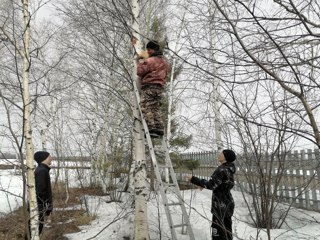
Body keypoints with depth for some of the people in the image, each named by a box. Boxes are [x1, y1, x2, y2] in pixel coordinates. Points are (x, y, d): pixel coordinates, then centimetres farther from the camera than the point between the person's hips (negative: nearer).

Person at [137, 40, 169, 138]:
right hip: (160, 87, 8)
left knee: (145, 108, -8)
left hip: (149, 86, -8)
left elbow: (140, 71, -10)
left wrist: (141, 63, 10)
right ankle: (159, 129, 5)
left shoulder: (150, 60, -9)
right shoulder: (164, 61, 17)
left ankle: (151, 128, -18)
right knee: (155, 109, 10)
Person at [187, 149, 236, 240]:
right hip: (226, 203, 10)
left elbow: (211, 185, -25)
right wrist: (203, 184, 14)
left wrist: (193, 179, -22)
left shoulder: (222, 169, -20)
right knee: (226, 231, 19)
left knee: (218, 232, -1)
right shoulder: (229, 169, 9)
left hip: (221, 205, -10)